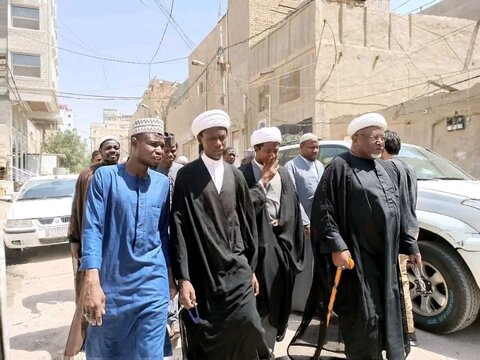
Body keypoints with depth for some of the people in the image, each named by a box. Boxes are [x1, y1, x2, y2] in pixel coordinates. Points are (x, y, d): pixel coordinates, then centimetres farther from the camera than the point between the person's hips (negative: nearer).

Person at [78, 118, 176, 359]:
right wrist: (92, 282, -20)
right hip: (110, 283, -1)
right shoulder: (105, 177, -6)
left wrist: (171, 275, 13)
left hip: (153, 286, 1)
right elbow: (92, 228, -11)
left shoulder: (163, 183, 2)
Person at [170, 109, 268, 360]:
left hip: (236, 268, 3)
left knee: (247, 322, -10)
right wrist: (183, 278, -13)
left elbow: (248, 222, 11)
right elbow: (179, 227, -8)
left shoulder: (234, 175, 8)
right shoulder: (186, 176, -4)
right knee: (202, 337, 6)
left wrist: (251, 268, 10)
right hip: (201, 271, -2)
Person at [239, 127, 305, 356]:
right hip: (256, 245, -5)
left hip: (280, 245, 5)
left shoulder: (283, 174, 10)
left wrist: (281, 222, -2)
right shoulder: (243, 174, -8)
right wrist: (263, 180, -16)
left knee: (277, 300, 12)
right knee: (256, 301, 1)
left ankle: (268, 349, 27)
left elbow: (293, 209, 14)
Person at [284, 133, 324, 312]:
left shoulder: (320, 165, 13)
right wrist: (304, 222, -15)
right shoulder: (291, 166, -7)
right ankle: (300, 300, 19)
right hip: (303, 221, -6)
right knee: (302, 263, 4)